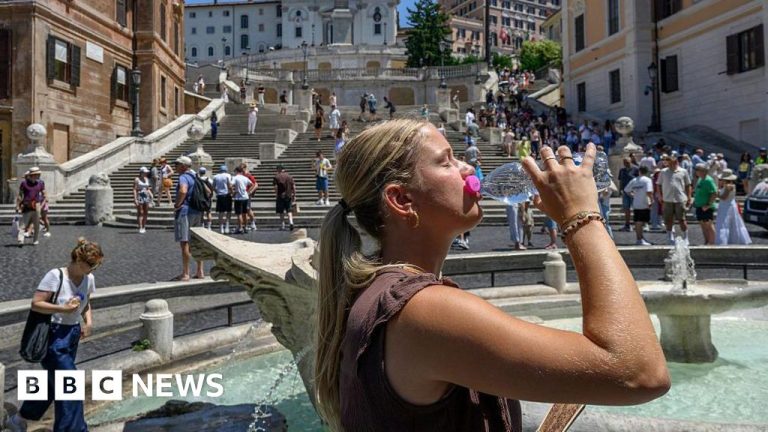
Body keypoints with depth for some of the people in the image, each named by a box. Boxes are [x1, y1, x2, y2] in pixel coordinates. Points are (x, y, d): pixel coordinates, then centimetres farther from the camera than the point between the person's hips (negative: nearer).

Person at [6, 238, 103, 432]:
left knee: (53, 381, 19)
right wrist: (64, 309, -26)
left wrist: (89, 321, -2)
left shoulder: (89, 279, 1)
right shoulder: (55, 276, -19)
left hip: (73, 335, 8)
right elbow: (35, 304, -17)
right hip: (54, 336, -7)